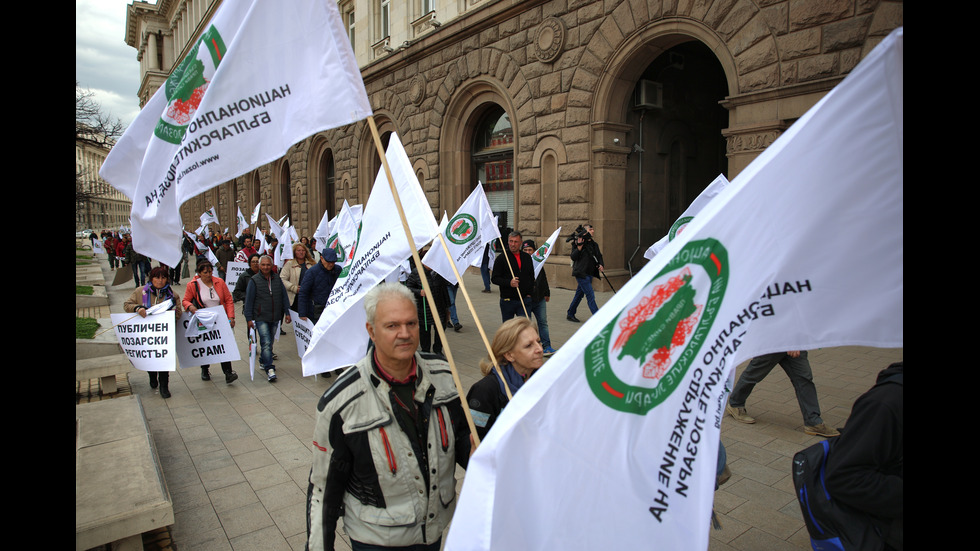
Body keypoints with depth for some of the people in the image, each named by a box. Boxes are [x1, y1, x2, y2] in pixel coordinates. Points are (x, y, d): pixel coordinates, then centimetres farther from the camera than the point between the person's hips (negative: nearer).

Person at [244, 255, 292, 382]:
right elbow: (249, 300, -2)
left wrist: (287, 313, 9)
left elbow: (284, 296, 13)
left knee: (268, 342, 14)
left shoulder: (277, 279, 8)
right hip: (261, 318, -4)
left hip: (275, 318, 4)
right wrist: (249, 318, -6)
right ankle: (269, 369, -12)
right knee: (266, 343, -12)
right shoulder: (254, 280, -3)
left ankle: (263, 361, 34)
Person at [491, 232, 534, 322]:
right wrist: (509, 283, -21)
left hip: (524, 300, 2)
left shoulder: (527, 257, 9)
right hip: (507, 300, -2)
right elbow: (494, 278, -6)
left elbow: (532, 277, 20)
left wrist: (530, 292, 7)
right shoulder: (501, 258, -3)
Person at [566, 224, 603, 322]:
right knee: (590, 295, -9)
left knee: (579, 294, 15)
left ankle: (570, 314, 27)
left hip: (589, 273, 8)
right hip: (581, 273, -7)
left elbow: (599, 256, 19)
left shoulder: (594, 244, 13)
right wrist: (579, 246, -22)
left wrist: (600, 265, 0)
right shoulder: (579, 242, -7)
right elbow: (573, 257, -12)